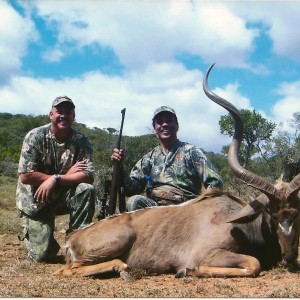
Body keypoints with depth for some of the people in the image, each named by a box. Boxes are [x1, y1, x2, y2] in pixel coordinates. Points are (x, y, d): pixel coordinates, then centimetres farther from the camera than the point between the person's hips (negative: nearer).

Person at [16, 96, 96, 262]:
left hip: (65, 196, 3)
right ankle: (31, 232, 24)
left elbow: (88, 176, -17)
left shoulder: (80, 141, -8)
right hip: (35, 200, -2)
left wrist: (56, 179, -29)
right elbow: (25, 176, -20)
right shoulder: (35, 137, -14)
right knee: (43, 254, -12)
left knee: (87, 190, -27)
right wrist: (67, 175, -18)